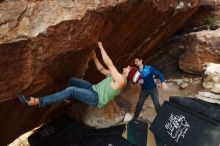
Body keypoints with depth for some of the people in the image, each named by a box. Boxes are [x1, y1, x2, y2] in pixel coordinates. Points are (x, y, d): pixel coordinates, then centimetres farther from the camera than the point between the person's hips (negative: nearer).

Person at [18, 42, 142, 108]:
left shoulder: (120, 80, -18)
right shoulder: (118, 77, 13)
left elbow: (109, 64, -22)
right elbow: (101, 69, 23)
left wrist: (101, 47, -15)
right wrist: (94, 57, 15)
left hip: (96, 98, -10)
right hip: (94, 90, 10)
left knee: (71, 90, -28)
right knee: (72, 80, 3)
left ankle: (38, 101, -31)